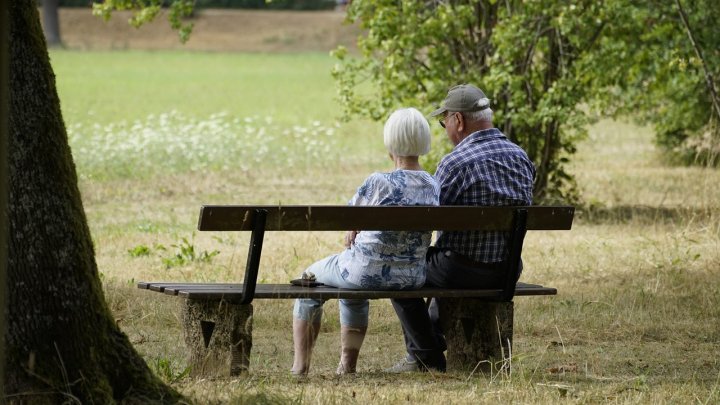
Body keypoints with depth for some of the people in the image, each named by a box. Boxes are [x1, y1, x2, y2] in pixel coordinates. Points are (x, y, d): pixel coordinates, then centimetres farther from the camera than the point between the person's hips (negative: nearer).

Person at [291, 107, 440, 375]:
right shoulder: (434, 186, -4)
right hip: (413, 277, 6)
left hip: (369, 271, -6)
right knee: (354, 292, 39)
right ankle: (348, 365, 40)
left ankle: (300, 366, 28)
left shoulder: (379, 183, -21)